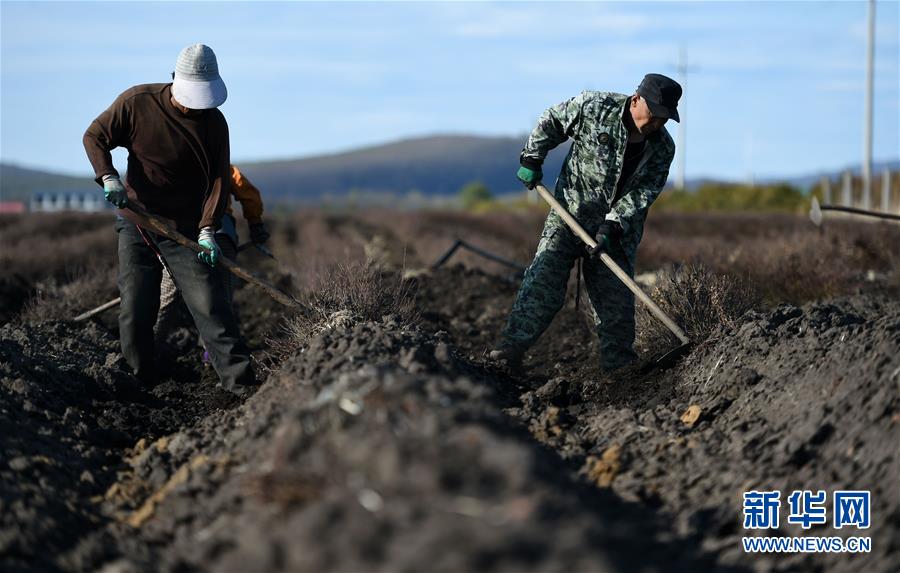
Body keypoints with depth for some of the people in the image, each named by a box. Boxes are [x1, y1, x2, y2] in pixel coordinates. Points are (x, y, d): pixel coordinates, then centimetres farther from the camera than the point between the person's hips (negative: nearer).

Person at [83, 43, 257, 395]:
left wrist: (208, 228, -16)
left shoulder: (214, 122, -3)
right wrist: (108, 177, -16)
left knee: (210, 306, -11)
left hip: (186, 230, -1)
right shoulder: (136, 103, -6)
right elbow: (95, 136, 2)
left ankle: (241, 383, -12)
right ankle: (141, 382, 14)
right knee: (135, 310, 1)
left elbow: (219, 177, -4)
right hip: (136, 224, 1)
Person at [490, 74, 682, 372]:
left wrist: (612, 225, -21)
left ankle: (619, 363, 12)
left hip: (619, 227, 3)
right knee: (544, 278, -13)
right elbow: (551, 122, 3)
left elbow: (643, 193, -10)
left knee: (616, 295, 3)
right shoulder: (594, 107, -13)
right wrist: (531, 159, 0)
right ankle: (513, 346, -14)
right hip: (570, 212, -2)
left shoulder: (663, 148, -5)